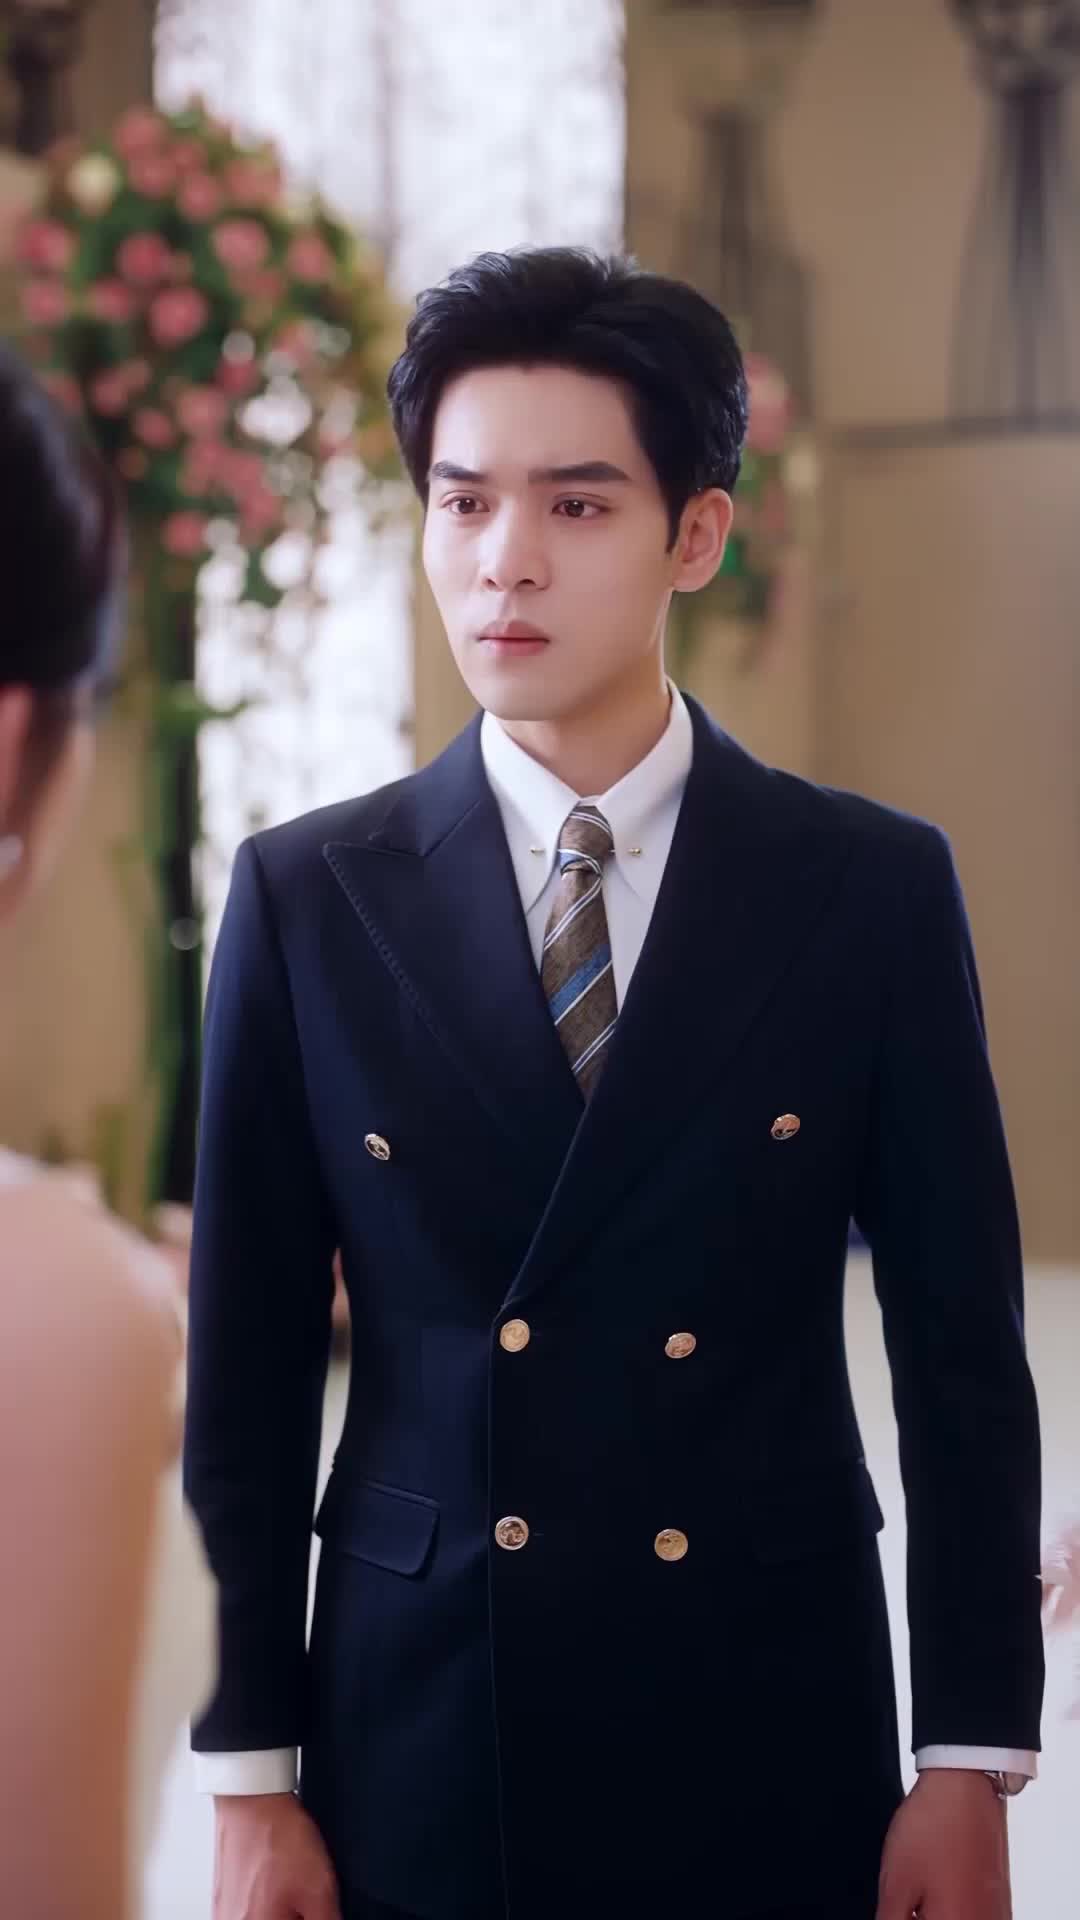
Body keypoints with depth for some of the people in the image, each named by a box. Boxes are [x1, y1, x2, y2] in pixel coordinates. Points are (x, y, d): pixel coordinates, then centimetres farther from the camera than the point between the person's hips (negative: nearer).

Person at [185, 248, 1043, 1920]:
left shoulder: (876, 890, -3)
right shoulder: (307, 899, -2)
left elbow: (963, 1354, -1)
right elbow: (247, 1366, 1)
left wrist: (972, 1769, -2)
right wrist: (251, 1780, 1)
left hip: (773, 1756, 0)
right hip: (417, 1756, 1)